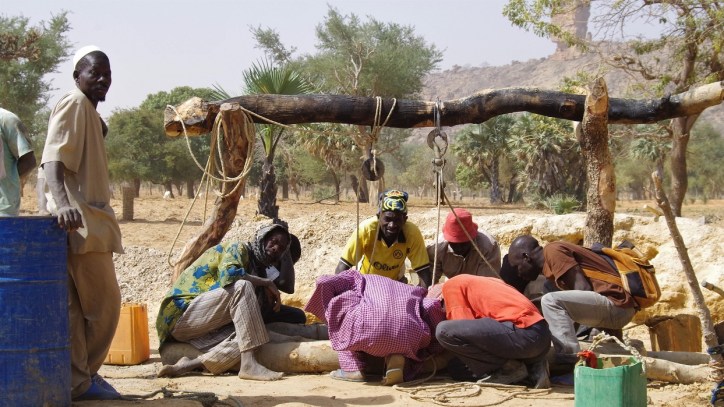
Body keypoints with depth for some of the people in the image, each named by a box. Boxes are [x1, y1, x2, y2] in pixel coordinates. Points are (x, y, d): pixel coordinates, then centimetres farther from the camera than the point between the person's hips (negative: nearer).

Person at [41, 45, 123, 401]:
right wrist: (62, 203, -35)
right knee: (103, 304, -4)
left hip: (92, 221, 10)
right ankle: (80, 381, 5)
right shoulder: (74, 104, -9)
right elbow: (53, 158, -22)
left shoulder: (90, 111, 19)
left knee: (80, 305, 11)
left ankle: (80, 378, 17)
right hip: (80, 222, -10)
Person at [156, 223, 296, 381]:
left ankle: (188, 365, -26)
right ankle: (249, 363, -37)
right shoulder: (238, 249, -1)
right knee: (242, 287, -27)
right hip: (182, 313, -8)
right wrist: (266, 283, -15)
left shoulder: (254, 267, 23)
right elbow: (228, 274, -24)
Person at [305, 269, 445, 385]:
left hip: (371, 327, -3)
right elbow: (432, 307, 14)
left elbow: (324, 282, 18)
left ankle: (353, 369, 14)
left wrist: (331, 310, 33)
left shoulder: (362, 279, 31)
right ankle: (398, 358, 3)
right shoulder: (411, 290, 35)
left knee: (337, 306, 25)